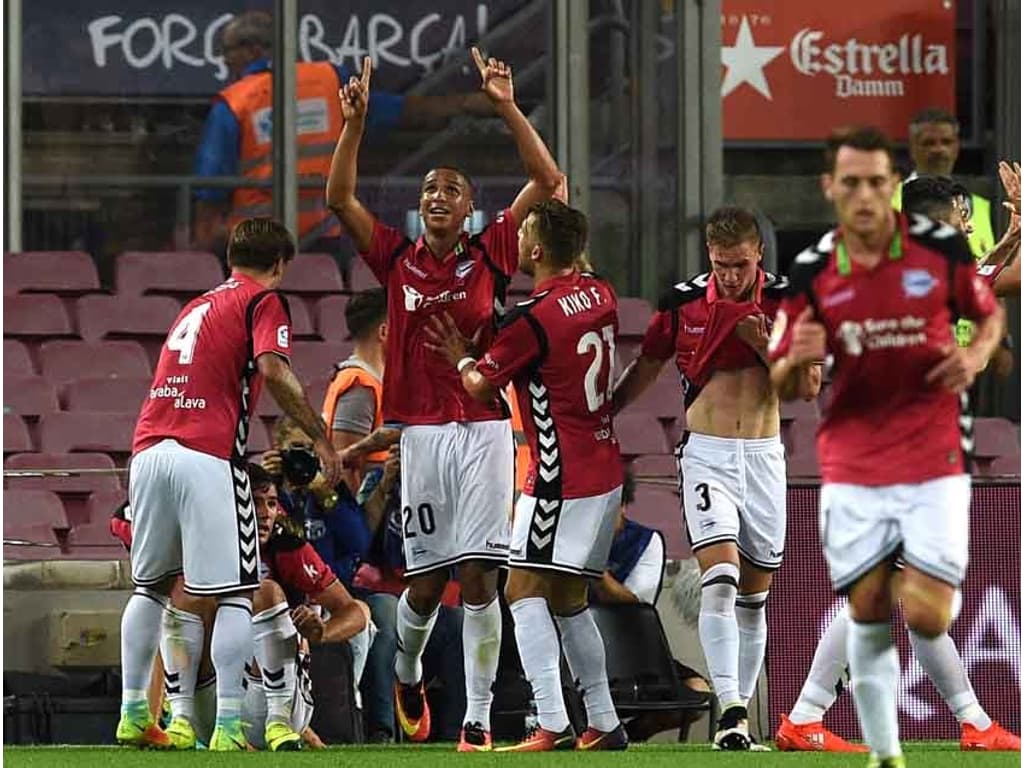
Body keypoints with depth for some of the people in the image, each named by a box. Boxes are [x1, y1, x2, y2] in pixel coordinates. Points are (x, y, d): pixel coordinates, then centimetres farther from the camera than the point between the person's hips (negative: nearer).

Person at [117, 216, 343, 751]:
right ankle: (228, 725, -10)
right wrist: (321, 439, -10)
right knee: (234, 593, -2)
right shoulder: (264, 302, 5)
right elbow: (273, 369, -13)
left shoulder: (197, 306, 26)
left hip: (148, 448, 7)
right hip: (207, 456, -7)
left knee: (150, 585, 19)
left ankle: (132, 713, 16)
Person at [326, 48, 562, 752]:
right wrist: (355, 123, -10)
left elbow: (548, 180, -1)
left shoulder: (489, 256, 5)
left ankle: (477, 721, -5)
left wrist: (507, 107, -9)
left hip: (484, 429, -1)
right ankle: (407, 674, 34)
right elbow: (340, 198, 1)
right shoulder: (398, 259, 8)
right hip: (421, 433, 1)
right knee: (426, 582, 3)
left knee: (479, 578, -7)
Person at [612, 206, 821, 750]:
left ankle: (740, 717, 15)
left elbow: (810, 387, -3)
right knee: (720, 578, -20)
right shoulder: (683, 302, -2)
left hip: (763, 455, 2)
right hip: (706, 455, -2)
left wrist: (764, 345, -16)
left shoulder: (786, 300, -1)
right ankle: (731, 715, -27)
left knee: (753, 597, 7)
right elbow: (642, 372, 12)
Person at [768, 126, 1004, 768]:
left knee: (926, 616, -12)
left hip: (934, 461, -1)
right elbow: (783, 385, 4)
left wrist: (978, 352, -11)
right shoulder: (810, 273, -3)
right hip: (853, 466, 1)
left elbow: (991, 312, 11)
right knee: (869, 614, 2)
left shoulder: (942, 247, -6)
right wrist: (798, 359, -20)